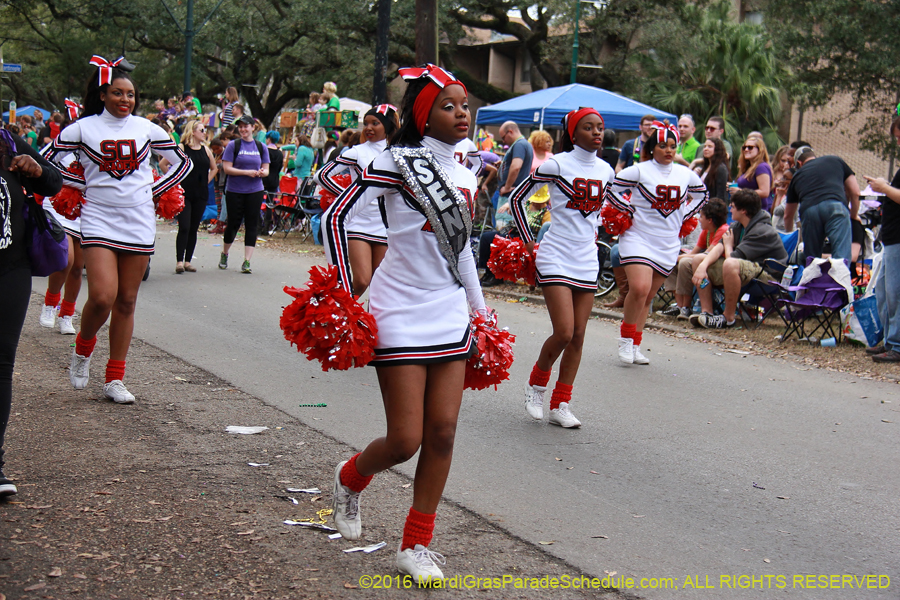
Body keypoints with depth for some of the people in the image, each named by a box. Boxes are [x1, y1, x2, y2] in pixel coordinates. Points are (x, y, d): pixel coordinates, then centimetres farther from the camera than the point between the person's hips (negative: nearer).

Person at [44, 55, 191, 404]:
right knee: (102, 297, -17)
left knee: (126, 301, 4)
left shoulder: (146, 128, 7)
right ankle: (83, 348, 15)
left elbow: (182, 163, 16)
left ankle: (114, 379, 13)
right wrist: (84, 185, -1)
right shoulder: (83, 128, 0)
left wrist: (153, 191, 7)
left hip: (139, 224, 3)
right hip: (99, 222, -2)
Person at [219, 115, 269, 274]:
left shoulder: (261, 147, 7)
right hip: (234, 191, -2)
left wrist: (261, 172, -13)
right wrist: (247, 172, -16)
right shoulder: (233, 145, -2)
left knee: (252, 225, -2)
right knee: (233, 223, 4)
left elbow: (266, 170, 11)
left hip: (255, 191, 2)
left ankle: (247, 262, 0)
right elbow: (227, 168, -7)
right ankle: (224, 254, 29)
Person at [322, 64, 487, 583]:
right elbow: (338, 216, -10)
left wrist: (479, 308, 23)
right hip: (401, 316, -6)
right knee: (405, 441, -4)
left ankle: (417, 545, 16)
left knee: (443, 433, 2)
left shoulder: (465, 175, 12)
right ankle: (351, 478, 30)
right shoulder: (399, 161, -9)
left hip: (450, 318, 6)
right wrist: (343, 293, -13)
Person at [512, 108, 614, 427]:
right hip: (555, 259, -5)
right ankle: (536, 383, 14)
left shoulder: (605, 170, 8)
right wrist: (528, 242, 1)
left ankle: (560, 406, 13)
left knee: (578, 337, 4)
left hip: (587, 262, 6)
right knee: (564, 333, -13)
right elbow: (517, 198, -1)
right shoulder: (557, 165, -9)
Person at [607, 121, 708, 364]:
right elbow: (611, 190, -4)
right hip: (638, 238, -4)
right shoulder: (639, 170, -7)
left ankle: (635, 346, 20)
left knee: (648, 297, 9)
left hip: (668, 244, 4)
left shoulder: (685, 174, 7)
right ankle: (626, 338, -2)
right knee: (639, 289, -22)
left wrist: (683, 216, 12)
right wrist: (630, 211, -7)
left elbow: (701, 194, 24)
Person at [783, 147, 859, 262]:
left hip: (808, 211, 2)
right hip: (836, 206, -2)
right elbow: (855, 192, 26)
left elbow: (788, 215, 41)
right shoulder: (835, 161, 30)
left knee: (811, 258, 14)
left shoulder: (797, 175, 33)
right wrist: (854, 215, 43)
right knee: (842, 254, -11)